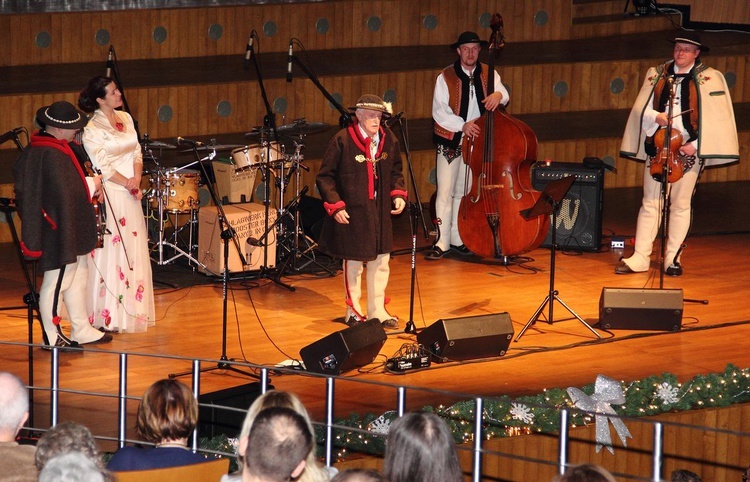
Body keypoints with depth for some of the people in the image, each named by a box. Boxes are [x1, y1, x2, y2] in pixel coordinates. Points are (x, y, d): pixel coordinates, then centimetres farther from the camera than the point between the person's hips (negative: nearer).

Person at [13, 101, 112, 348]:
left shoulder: (42, 146, 7)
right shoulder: (51, 155, -24)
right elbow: (65, 191, -23)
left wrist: (88, 185, 2)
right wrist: (91, 185, -8)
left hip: (69, 228, 11)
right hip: (59, 228, -11)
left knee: (78, 275, 17)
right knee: (57, 280, -1)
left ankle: (82, 330, 25)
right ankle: (51, 337, 7)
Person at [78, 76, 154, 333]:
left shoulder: (125, 118, 10)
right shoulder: (92, 129, -10)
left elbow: (137, 152, 9)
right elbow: (102, 167, -12)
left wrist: (137, 178, -7)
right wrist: (128, 185, -13)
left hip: (131, 195, 7)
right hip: (109, 195, -7)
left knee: (134, 251, 8)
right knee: (111, 251, -6)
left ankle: (133, 309, 16)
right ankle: (109, 314, -2)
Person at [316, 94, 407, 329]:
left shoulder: (388, 139, 2)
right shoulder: (343, 140, -12)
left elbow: (395, 171, 18)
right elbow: (325, 177, -7)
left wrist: (398, 194, 2)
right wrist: (335, 205, -15)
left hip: (380, 212, 5)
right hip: (352, 213, -4)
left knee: (381, 261, 8)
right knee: (354, 261, 7)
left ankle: (377, 310, 19)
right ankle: (353, 311, 21)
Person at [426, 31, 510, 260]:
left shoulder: (488, 74, 6)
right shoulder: (446, 77, -4)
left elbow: (503, 94, -2)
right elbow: (439, 112, -9)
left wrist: (498, 95, -27)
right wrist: (462, 125, -22)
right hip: (450, 142, -3)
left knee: (464, 192, 10)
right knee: (445, 192, -7)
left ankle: (458, 240, 17)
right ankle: (442, 242, -6)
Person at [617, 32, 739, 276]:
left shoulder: (709, 79, -1)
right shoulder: (657, 75, 10)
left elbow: (717, 118, -5)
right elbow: (640, 107, 9)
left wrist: (696, 144, -13)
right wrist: (655, 117, -12)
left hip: (688, 150, -2)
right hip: (657, 147, 2)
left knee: (681, 205, 5)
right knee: (650, 203, 3)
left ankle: (673, 258, 13)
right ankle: (640, 258, 5)